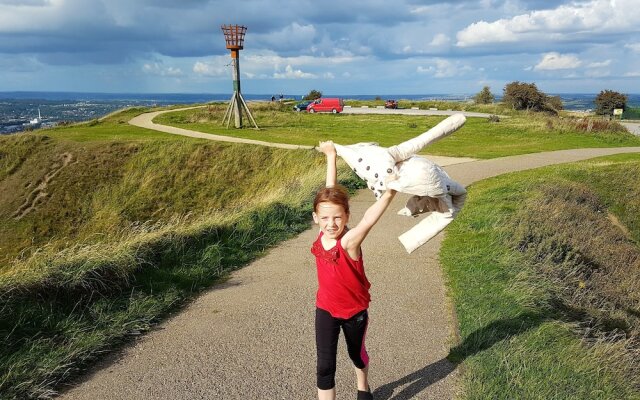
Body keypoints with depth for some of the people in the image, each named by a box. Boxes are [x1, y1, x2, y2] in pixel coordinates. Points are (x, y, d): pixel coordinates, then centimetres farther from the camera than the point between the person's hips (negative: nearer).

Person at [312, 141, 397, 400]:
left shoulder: (349, 240, -29)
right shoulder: (323, 234, -17)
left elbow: (370, 218, -48)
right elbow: (329, 192, -10)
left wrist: (390, 192, -63)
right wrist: (331, 156, -2)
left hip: (354, 310, -2)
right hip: (326, 309, 2)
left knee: (357, 354, 24)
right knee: (325, 365, 0)